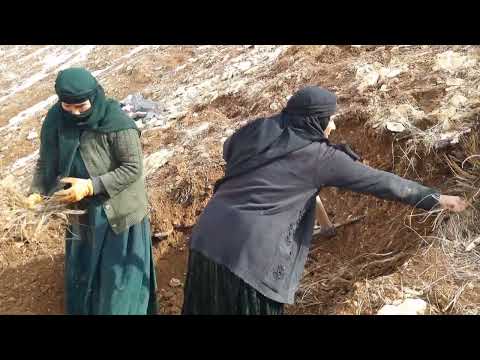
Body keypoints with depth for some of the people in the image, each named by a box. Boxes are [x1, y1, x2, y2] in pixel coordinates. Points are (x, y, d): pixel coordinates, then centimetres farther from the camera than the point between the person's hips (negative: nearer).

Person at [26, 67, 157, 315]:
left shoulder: (116, 124, -25)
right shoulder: (55, 119, -9)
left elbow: (133, 168, -21)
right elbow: (46, 162, 1)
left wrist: (90, 187, -29)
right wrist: (37, 192, -16)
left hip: (118, 212, -5)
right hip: (81, 211, 5)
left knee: (118, 274, 9)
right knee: (82, 271, 22)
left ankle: (121, 309, 32)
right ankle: (83, 308, 45)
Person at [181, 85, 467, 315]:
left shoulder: (258, 129, 8)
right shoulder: (319, 156, -7)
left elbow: (228, 150, 29)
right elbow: (378, 181, -1)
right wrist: (434, 197, 9)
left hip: (210, 236, 6)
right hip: (251, 253, -6)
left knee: (210, 308, 22)